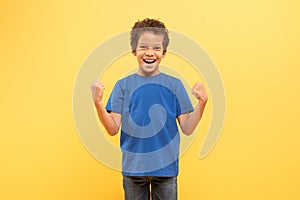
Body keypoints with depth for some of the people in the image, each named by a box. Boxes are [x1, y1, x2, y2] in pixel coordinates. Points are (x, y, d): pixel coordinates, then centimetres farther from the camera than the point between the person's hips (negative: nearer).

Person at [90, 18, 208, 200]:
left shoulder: (174, 85, -1)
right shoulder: (123, 85, -1)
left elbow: (187, 129, -3)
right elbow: (113, 129, -5)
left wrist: (202, 103, -17)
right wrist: (98, 103, -18)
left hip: (166, 167, 0)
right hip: (133, 167, 0)